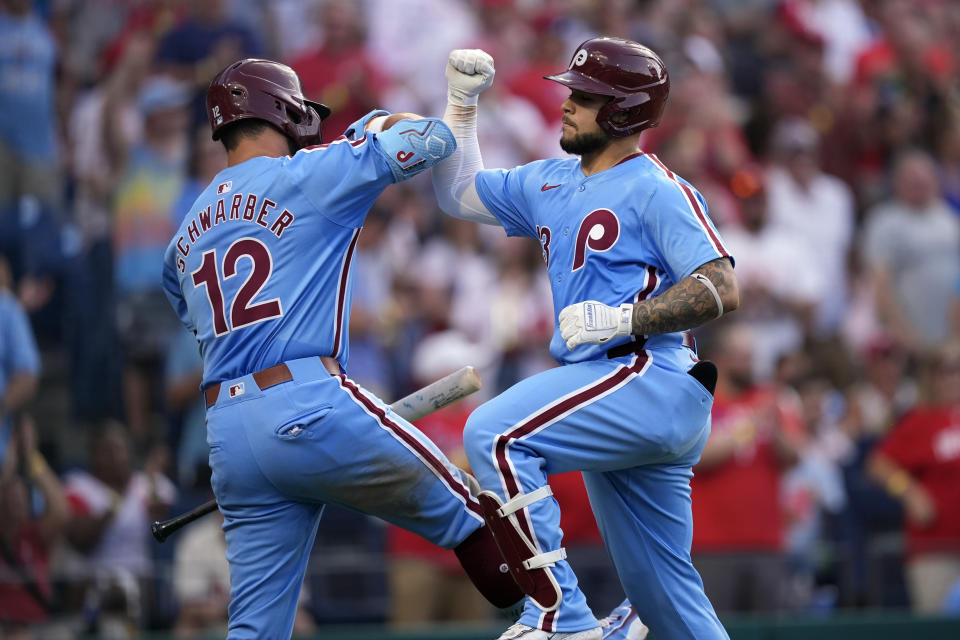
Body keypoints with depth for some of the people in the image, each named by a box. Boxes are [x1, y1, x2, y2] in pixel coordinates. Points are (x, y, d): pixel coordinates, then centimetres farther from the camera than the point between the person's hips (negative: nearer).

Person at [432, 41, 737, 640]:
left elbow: (722, 288, -15)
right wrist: (462, 100, 18)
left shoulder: (656, 189, -7)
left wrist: (622, 318, -23)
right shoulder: (549, 184, 18)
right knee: (659, 592, 11)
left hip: (652, 380, -9)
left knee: (496, 434, -25)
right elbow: (459, 193, 29)